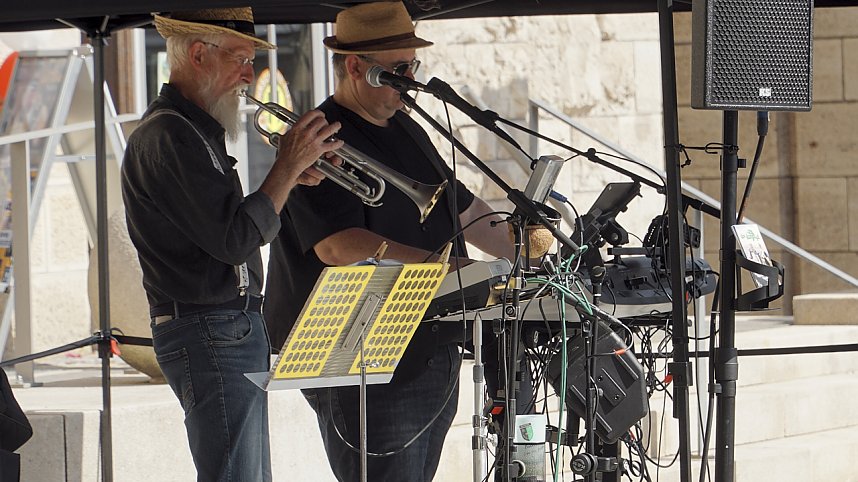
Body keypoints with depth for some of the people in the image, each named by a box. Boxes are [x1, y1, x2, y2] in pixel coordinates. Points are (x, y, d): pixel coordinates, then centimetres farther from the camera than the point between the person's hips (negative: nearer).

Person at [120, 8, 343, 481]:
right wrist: (288, 166, -13)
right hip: (211, 334, -11)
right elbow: (235, 239, -21)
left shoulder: (195, 130, 19)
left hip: (234, 330, 11)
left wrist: (290, 176, 7)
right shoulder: (168, 136, -16)